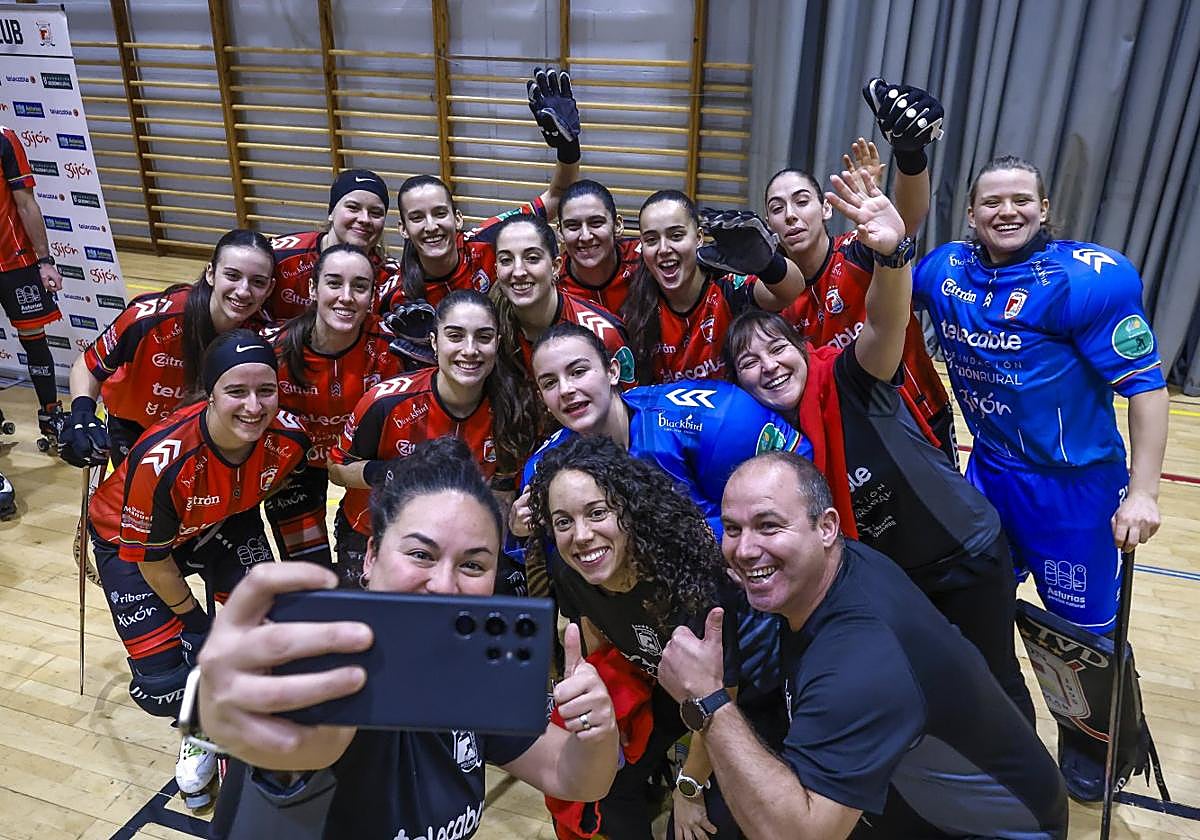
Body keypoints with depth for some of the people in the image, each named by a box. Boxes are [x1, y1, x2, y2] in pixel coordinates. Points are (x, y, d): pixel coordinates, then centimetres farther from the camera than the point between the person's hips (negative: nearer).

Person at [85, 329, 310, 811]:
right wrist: (192, 617, -9)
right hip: (130, 539, -3)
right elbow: (151, 556, -22)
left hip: (222, 522, 4)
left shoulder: (288, 437, -27)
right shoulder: (162, 460, -39)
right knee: (163, 684, -10)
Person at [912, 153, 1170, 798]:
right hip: (989, 472, 5)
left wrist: (1141, 492, -22)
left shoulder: (1087, 279, -20)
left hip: (1074, 483, -5)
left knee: (1081, 625, 9)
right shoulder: (947, 269, -3)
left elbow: (1147, 385, -17)